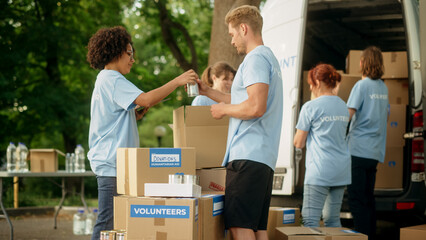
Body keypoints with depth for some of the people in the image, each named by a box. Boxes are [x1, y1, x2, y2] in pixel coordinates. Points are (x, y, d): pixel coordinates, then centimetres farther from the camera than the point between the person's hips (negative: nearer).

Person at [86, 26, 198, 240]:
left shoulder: (105, 80, 23)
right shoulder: (112, 79, -10)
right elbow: (145, 99, -23)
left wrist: (137, 113, 10)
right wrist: (177, 81, -19)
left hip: (111, 162, 11)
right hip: (111, 162, -11)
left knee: (109, 220, 9)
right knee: (108, 220, -11)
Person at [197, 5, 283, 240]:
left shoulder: (255, 59, -8)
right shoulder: (269, 58, 25)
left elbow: (255, 107, -21)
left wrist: (223, 109, -4)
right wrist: (208, 92, 33)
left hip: (248, 156, -11)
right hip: (264, 157, 11)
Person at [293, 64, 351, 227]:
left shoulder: (310, 107, -7)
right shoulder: (343, 107, 13)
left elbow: (299, 143, -4)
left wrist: (299, 136, 16)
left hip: (319, 171, -7)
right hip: (341, 171, 7)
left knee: (310, 220, -5)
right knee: (333, 220, 12)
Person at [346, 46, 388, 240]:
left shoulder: (361, 86, -9)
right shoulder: (383, 87, 13)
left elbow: (348, 114, -16)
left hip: (358, 149, -7)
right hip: (376, 151, 7)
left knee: (357, 200, -6)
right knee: (368, 198, 13)